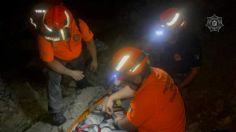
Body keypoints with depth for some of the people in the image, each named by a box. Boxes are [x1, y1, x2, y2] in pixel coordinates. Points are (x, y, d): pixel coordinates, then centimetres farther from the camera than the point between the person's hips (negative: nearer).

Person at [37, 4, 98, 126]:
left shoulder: (79, 25, -38)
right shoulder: (44, 36, -41)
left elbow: (89, 41, -16)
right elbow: (49, 61, -29)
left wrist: (94, 60, -4)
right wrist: (71, 73, -27)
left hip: (76, 57, 2)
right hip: (57, 59, -2)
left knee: (81, 77, 23)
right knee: (54, 82, -16)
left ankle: (83, 91, 57)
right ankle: (56, 112, 3)